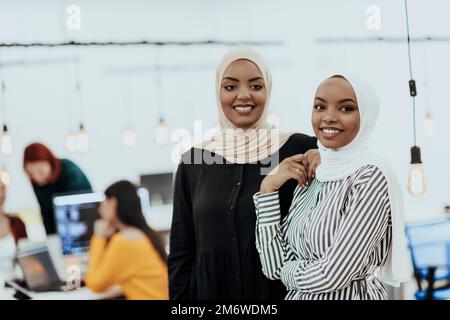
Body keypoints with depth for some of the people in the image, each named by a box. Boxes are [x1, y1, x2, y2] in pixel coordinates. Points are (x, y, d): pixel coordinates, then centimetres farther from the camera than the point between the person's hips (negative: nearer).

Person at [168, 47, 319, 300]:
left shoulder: (298, 150, -5)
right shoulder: (194, 162, 1)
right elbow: (181, 252, 4)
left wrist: (322, 156, -17)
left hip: (279, 289, -2)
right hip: (210, 288, 2)